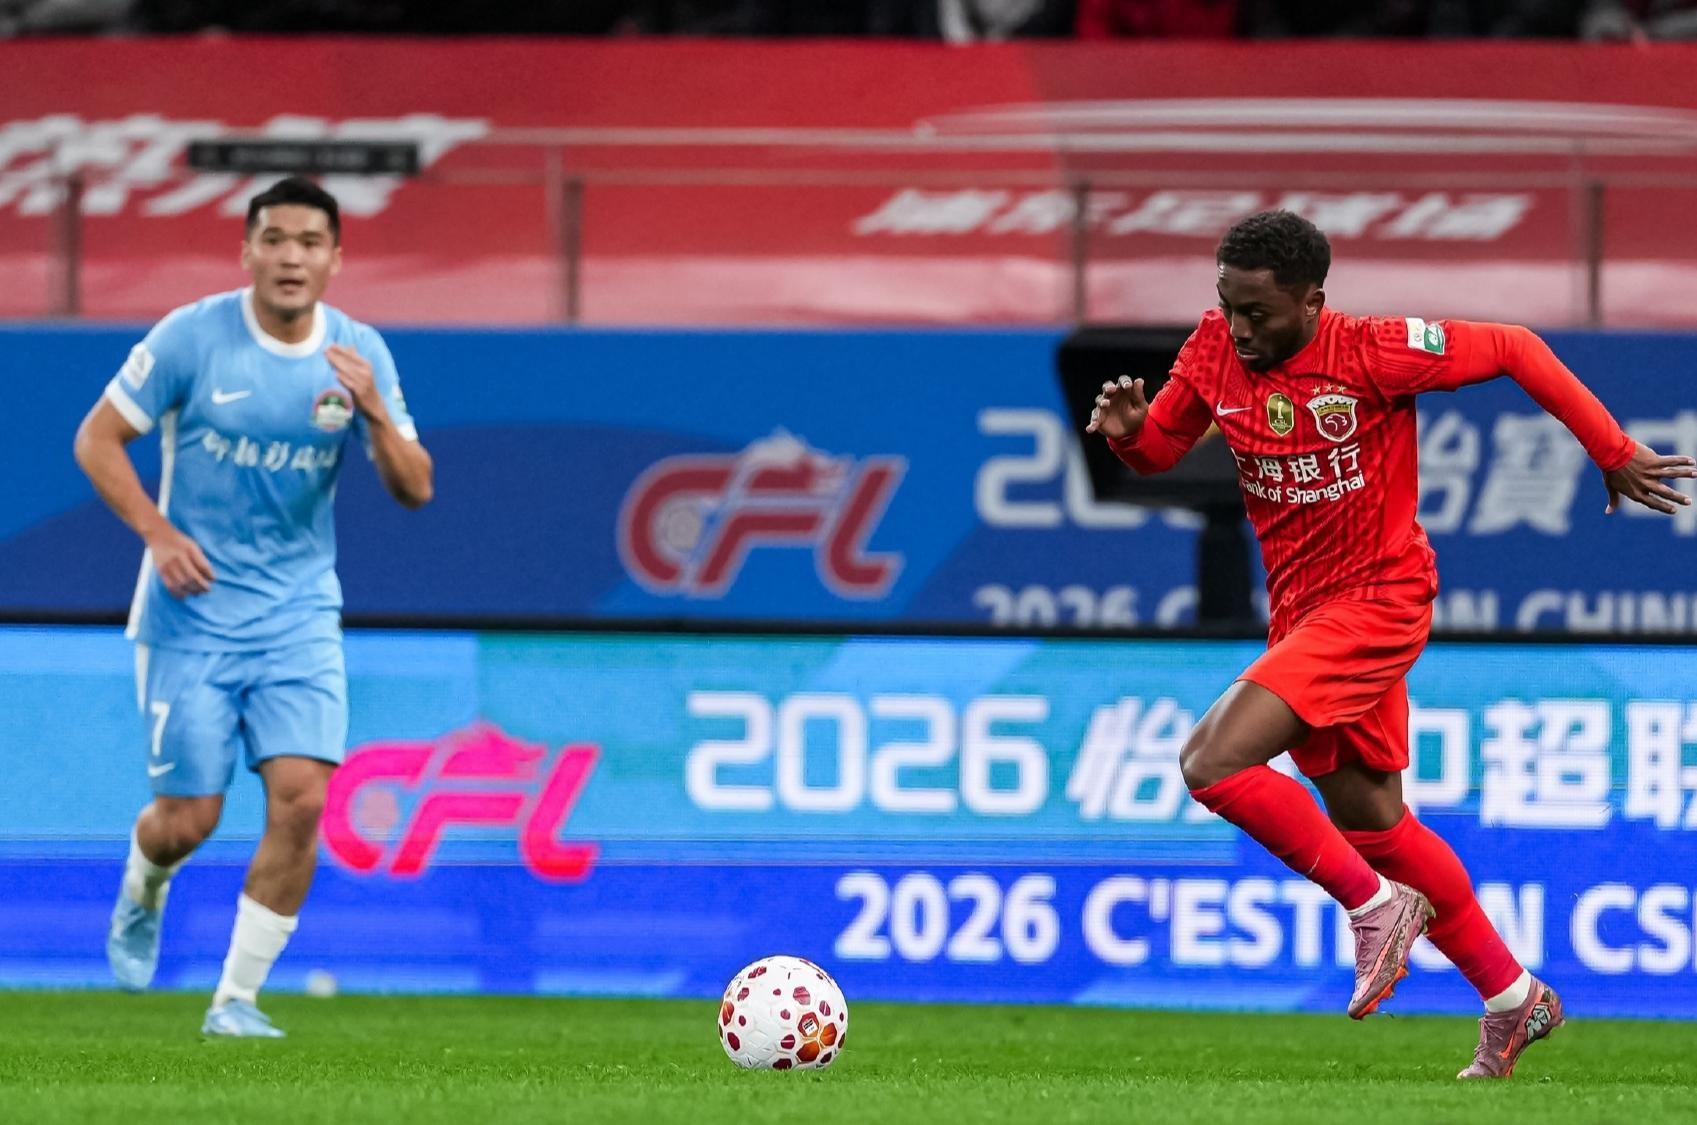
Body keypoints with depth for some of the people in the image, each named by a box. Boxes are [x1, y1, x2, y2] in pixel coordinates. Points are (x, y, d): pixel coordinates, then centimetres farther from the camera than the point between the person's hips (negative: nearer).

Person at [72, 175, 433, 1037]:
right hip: (191, 613, -2)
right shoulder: (193, 336, -10)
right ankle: (142, 896, 36)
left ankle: (236, 999, -3)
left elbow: (414, 490, -4)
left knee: (301, 798, -14)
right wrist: (157, 531, -17)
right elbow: (96, 439, -3)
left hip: (299, 617, 2)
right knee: (189, 818, -2)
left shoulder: (360, 354, -2)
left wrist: (374, 412, -23)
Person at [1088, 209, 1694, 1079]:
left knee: (1214, 761, -22)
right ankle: (1514, 998, 28)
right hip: (1300, 609, 8)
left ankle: (1376, 904, -6)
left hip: (1376, 599, -8)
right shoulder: (1215, 350, -3)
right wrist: (1128, 430, -15)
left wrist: (1615, 453, -6)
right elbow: (1161, 449, 10)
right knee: (1372, 824, 14)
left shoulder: (1371, 353, -20)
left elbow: (1511, 350, -10)